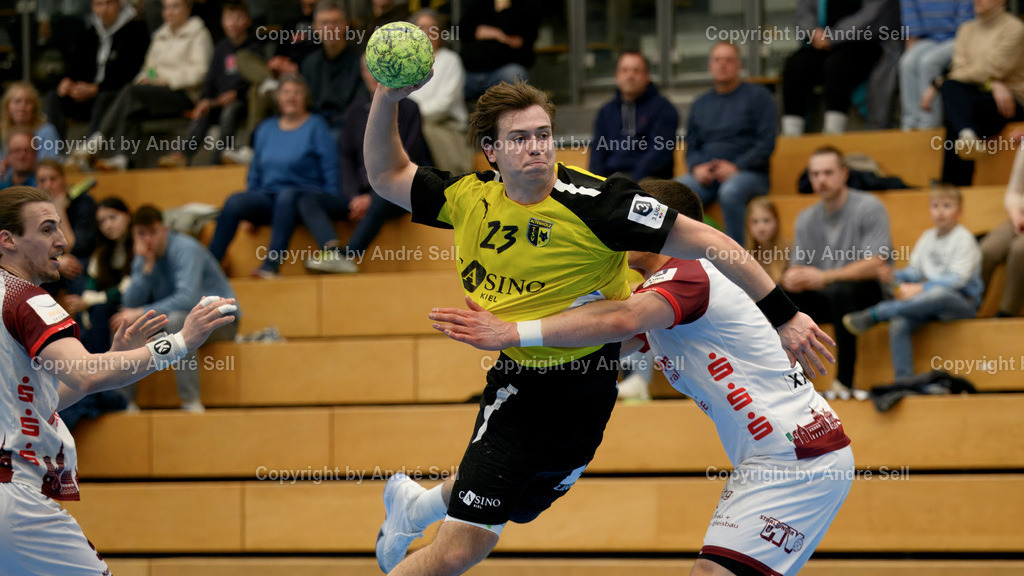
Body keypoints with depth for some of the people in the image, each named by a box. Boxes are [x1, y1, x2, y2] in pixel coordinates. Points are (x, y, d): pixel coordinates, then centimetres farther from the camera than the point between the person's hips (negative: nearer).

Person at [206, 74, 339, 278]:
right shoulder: (266, 129, 18)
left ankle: (270, 266, -45)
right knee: (234, 202, -25)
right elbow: (255, 171, 23)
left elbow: (331, 174, -1)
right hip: (268, 199, 4)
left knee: (286, 195, -39)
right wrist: (251, 209, 13)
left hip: (304, 197, -4)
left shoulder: (316, 127, 4)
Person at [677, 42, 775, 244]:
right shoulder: (701, 103, 23)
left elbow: (767, 144, -2)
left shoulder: (757, 96, 7)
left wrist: (736, 167, -15)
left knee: (731, 191, -40)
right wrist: (697, 167, -3)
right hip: (705, 176, 4)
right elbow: (691, 146, 21)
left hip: (748, 173, -4)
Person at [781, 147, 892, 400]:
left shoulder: (868, 207, -9)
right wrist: (791, 278, -21)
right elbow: (797, 266, 6)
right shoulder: (807, 218, 10)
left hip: (870, 294, -6)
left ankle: (845, 381, -35)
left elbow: (874, 265, -19)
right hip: (828, 299, 6)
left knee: (839, 290, -38)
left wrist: (824, 277, -30)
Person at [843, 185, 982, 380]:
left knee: (938, 294, -42)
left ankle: (872, 315, -34)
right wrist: (894, 276, -7)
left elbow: (957, 279, -15)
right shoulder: (927, 237, 16)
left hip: (962, 302, -6)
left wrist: (921, 288, -21)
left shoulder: (963, 239, -5)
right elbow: (915, 270, 15)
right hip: (928, 299, 6)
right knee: (898, 325, -26)